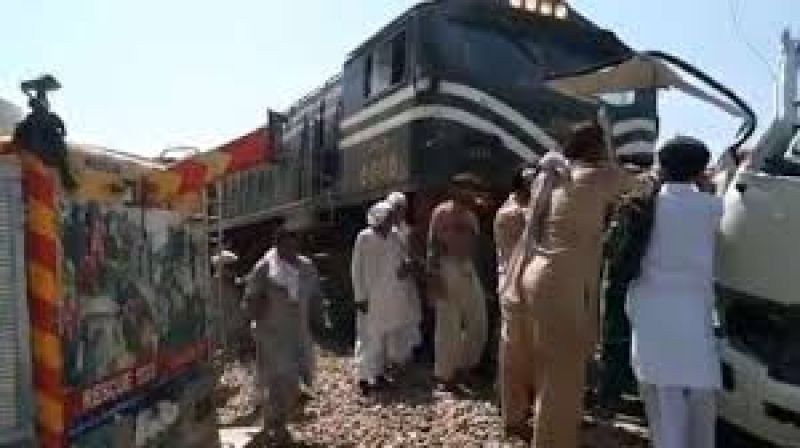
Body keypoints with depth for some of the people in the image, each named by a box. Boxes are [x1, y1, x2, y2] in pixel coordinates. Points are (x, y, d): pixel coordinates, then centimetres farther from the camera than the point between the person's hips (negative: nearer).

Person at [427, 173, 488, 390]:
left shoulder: (471, 216, 17)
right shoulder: (442, 212, -3)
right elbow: (433, 245, -9)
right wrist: (434, 275, -17)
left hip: (469, 270, 7)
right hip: (447, 269, -7)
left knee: (478, 322, 6)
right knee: (448, 325, -1)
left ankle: (465, 365, 24)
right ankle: (444, 374, 10)